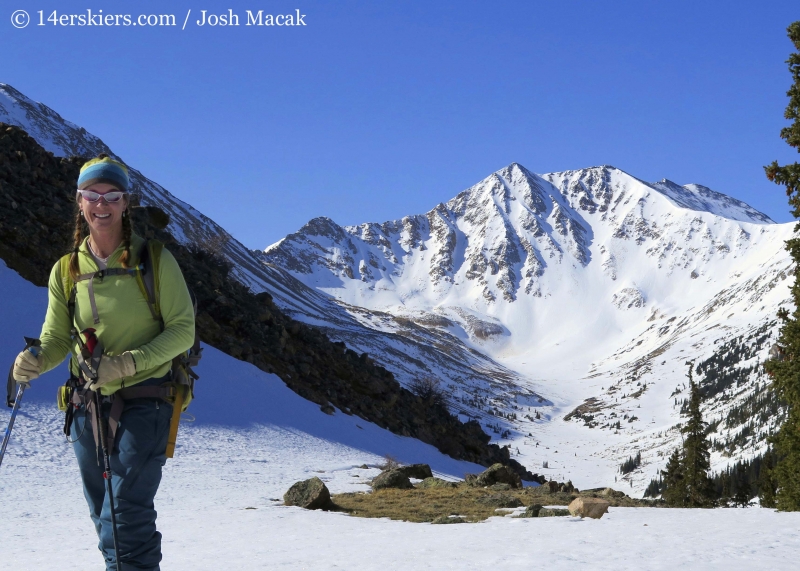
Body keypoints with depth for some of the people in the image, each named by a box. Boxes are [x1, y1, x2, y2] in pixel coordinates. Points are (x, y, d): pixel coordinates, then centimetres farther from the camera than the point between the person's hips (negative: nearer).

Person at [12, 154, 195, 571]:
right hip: (88, 407, 5)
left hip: (144, 401, -5)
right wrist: (36, 362, -16)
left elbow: (183, 329, -6)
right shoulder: (67, 270, 7)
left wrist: (128, 363, -19)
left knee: (128, 512, -17)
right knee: (105, 516, 12)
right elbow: (56, 340, 7)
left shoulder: (154, 261, -4)